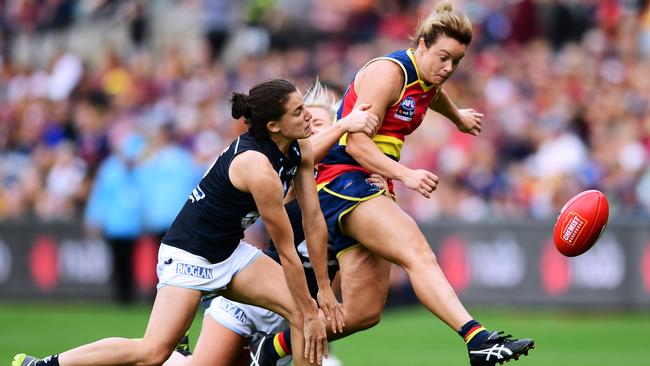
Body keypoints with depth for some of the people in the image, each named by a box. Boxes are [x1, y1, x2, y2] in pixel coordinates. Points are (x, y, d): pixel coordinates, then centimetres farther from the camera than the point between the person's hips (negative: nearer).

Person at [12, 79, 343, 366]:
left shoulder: (301, 149, -3)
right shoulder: (258, 169, -28)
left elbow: (313, 220, 4)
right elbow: (287, 252, -21)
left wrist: (324, 289, 4)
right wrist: (310, 315, -14)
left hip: (229, 252, 9)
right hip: (189, 255, -9)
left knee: (303, 310, -7)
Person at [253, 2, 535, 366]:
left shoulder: (430, 82, 15)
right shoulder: (389, 72, -13)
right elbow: (356, 142, -19)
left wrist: (459, 118, 62)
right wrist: (406, 174, -31)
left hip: (371, 190, 9)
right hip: (343, 181, -9)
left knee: (364, 313, 2)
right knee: (418, 253, -31)